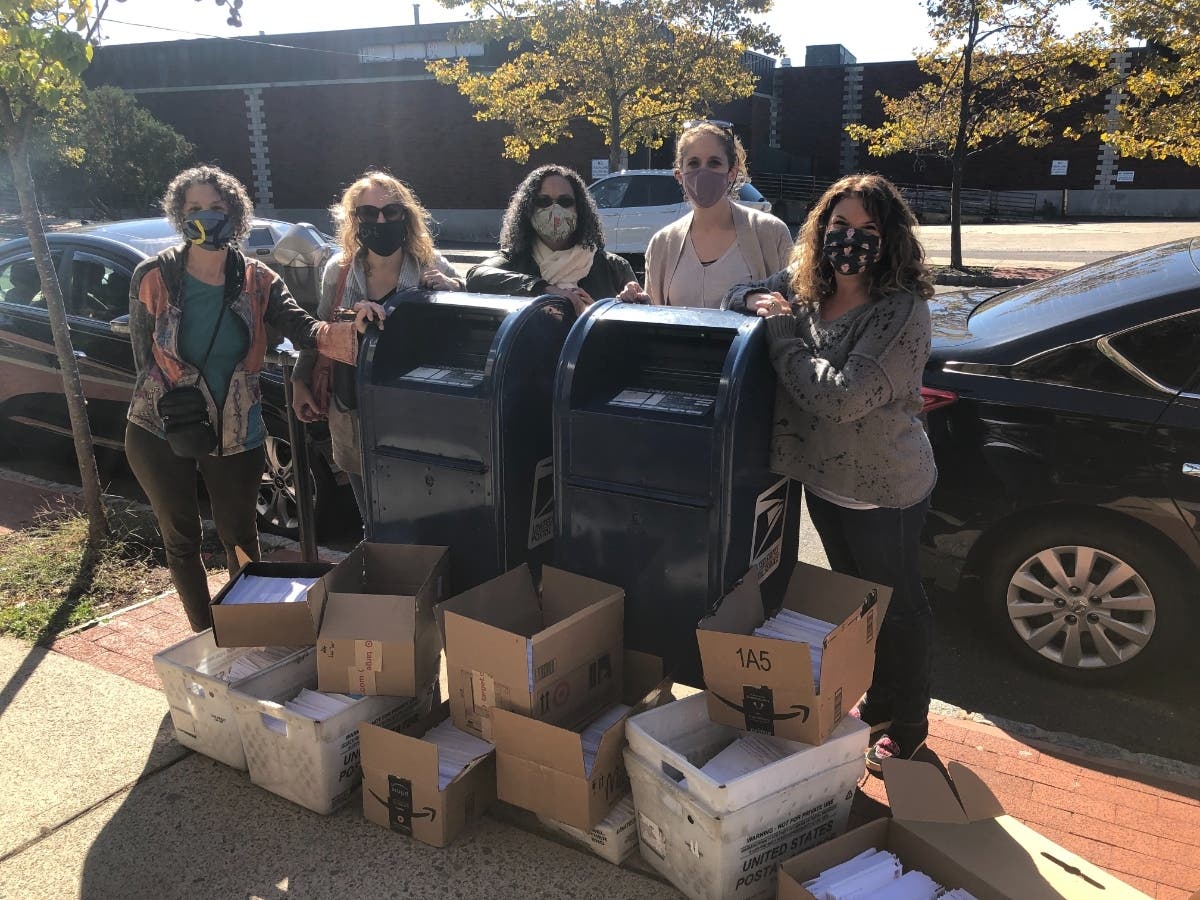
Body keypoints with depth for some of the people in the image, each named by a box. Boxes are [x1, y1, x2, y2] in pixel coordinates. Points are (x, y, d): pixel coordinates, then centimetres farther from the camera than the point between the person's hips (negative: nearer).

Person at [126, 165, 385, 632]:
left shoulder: (257, 281, -6)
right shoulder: (153, 277, -10)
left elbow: (301, 326, -24)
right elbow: (144, 358, -3)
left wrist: (343, 329, -44)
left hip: (235, 433, 1)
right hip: (159, 434, 0)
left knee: (240, 538, 12)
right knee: (181, 539, 13)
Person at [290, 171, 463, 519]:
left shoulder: (433, 269, -9)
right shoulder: (338, 271, -1)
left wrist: (453, 292, -22)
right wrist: (300, 382, 13)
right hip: (354, 418, 3)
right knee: (373, 523, 18)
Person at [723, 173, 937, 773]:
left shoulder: (902, 309, -23)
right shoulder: (802, 287, -2)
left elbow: (841, 396, -32)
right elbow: (741, 292, 14)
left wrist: (780, 328, -23)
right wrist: (757, 300, -10)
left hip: (884, 488, -7)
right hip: (823, 478, 7)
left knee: (897, 603, 11)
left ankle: (907, 726, 33)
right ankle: (876, 701, 45)